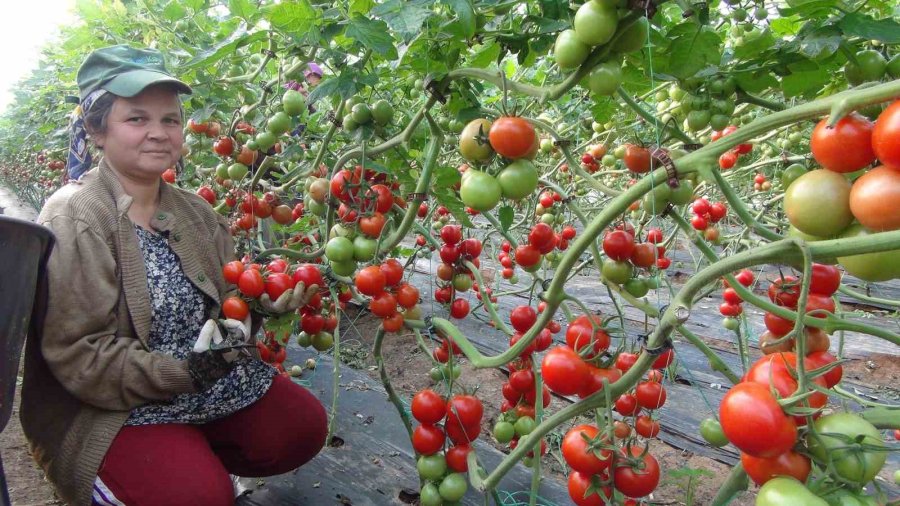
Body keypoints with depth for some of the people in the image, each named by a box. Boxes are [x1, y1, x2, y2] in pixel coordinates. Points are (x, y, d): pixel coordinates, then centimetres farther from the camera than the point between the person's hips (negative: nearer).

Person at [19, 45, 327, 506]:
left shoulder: (194, 213, 4)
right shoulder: (72, 220, -17)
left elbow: (227, 299, 6)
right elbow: (76, 354, -20)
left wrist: (266, 303, -15)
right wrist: (180, 373, -27)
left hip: (210, 380, 6)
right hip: (109, 407, -6)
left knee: (304, 425, -3)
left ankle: (198, 454, 16)